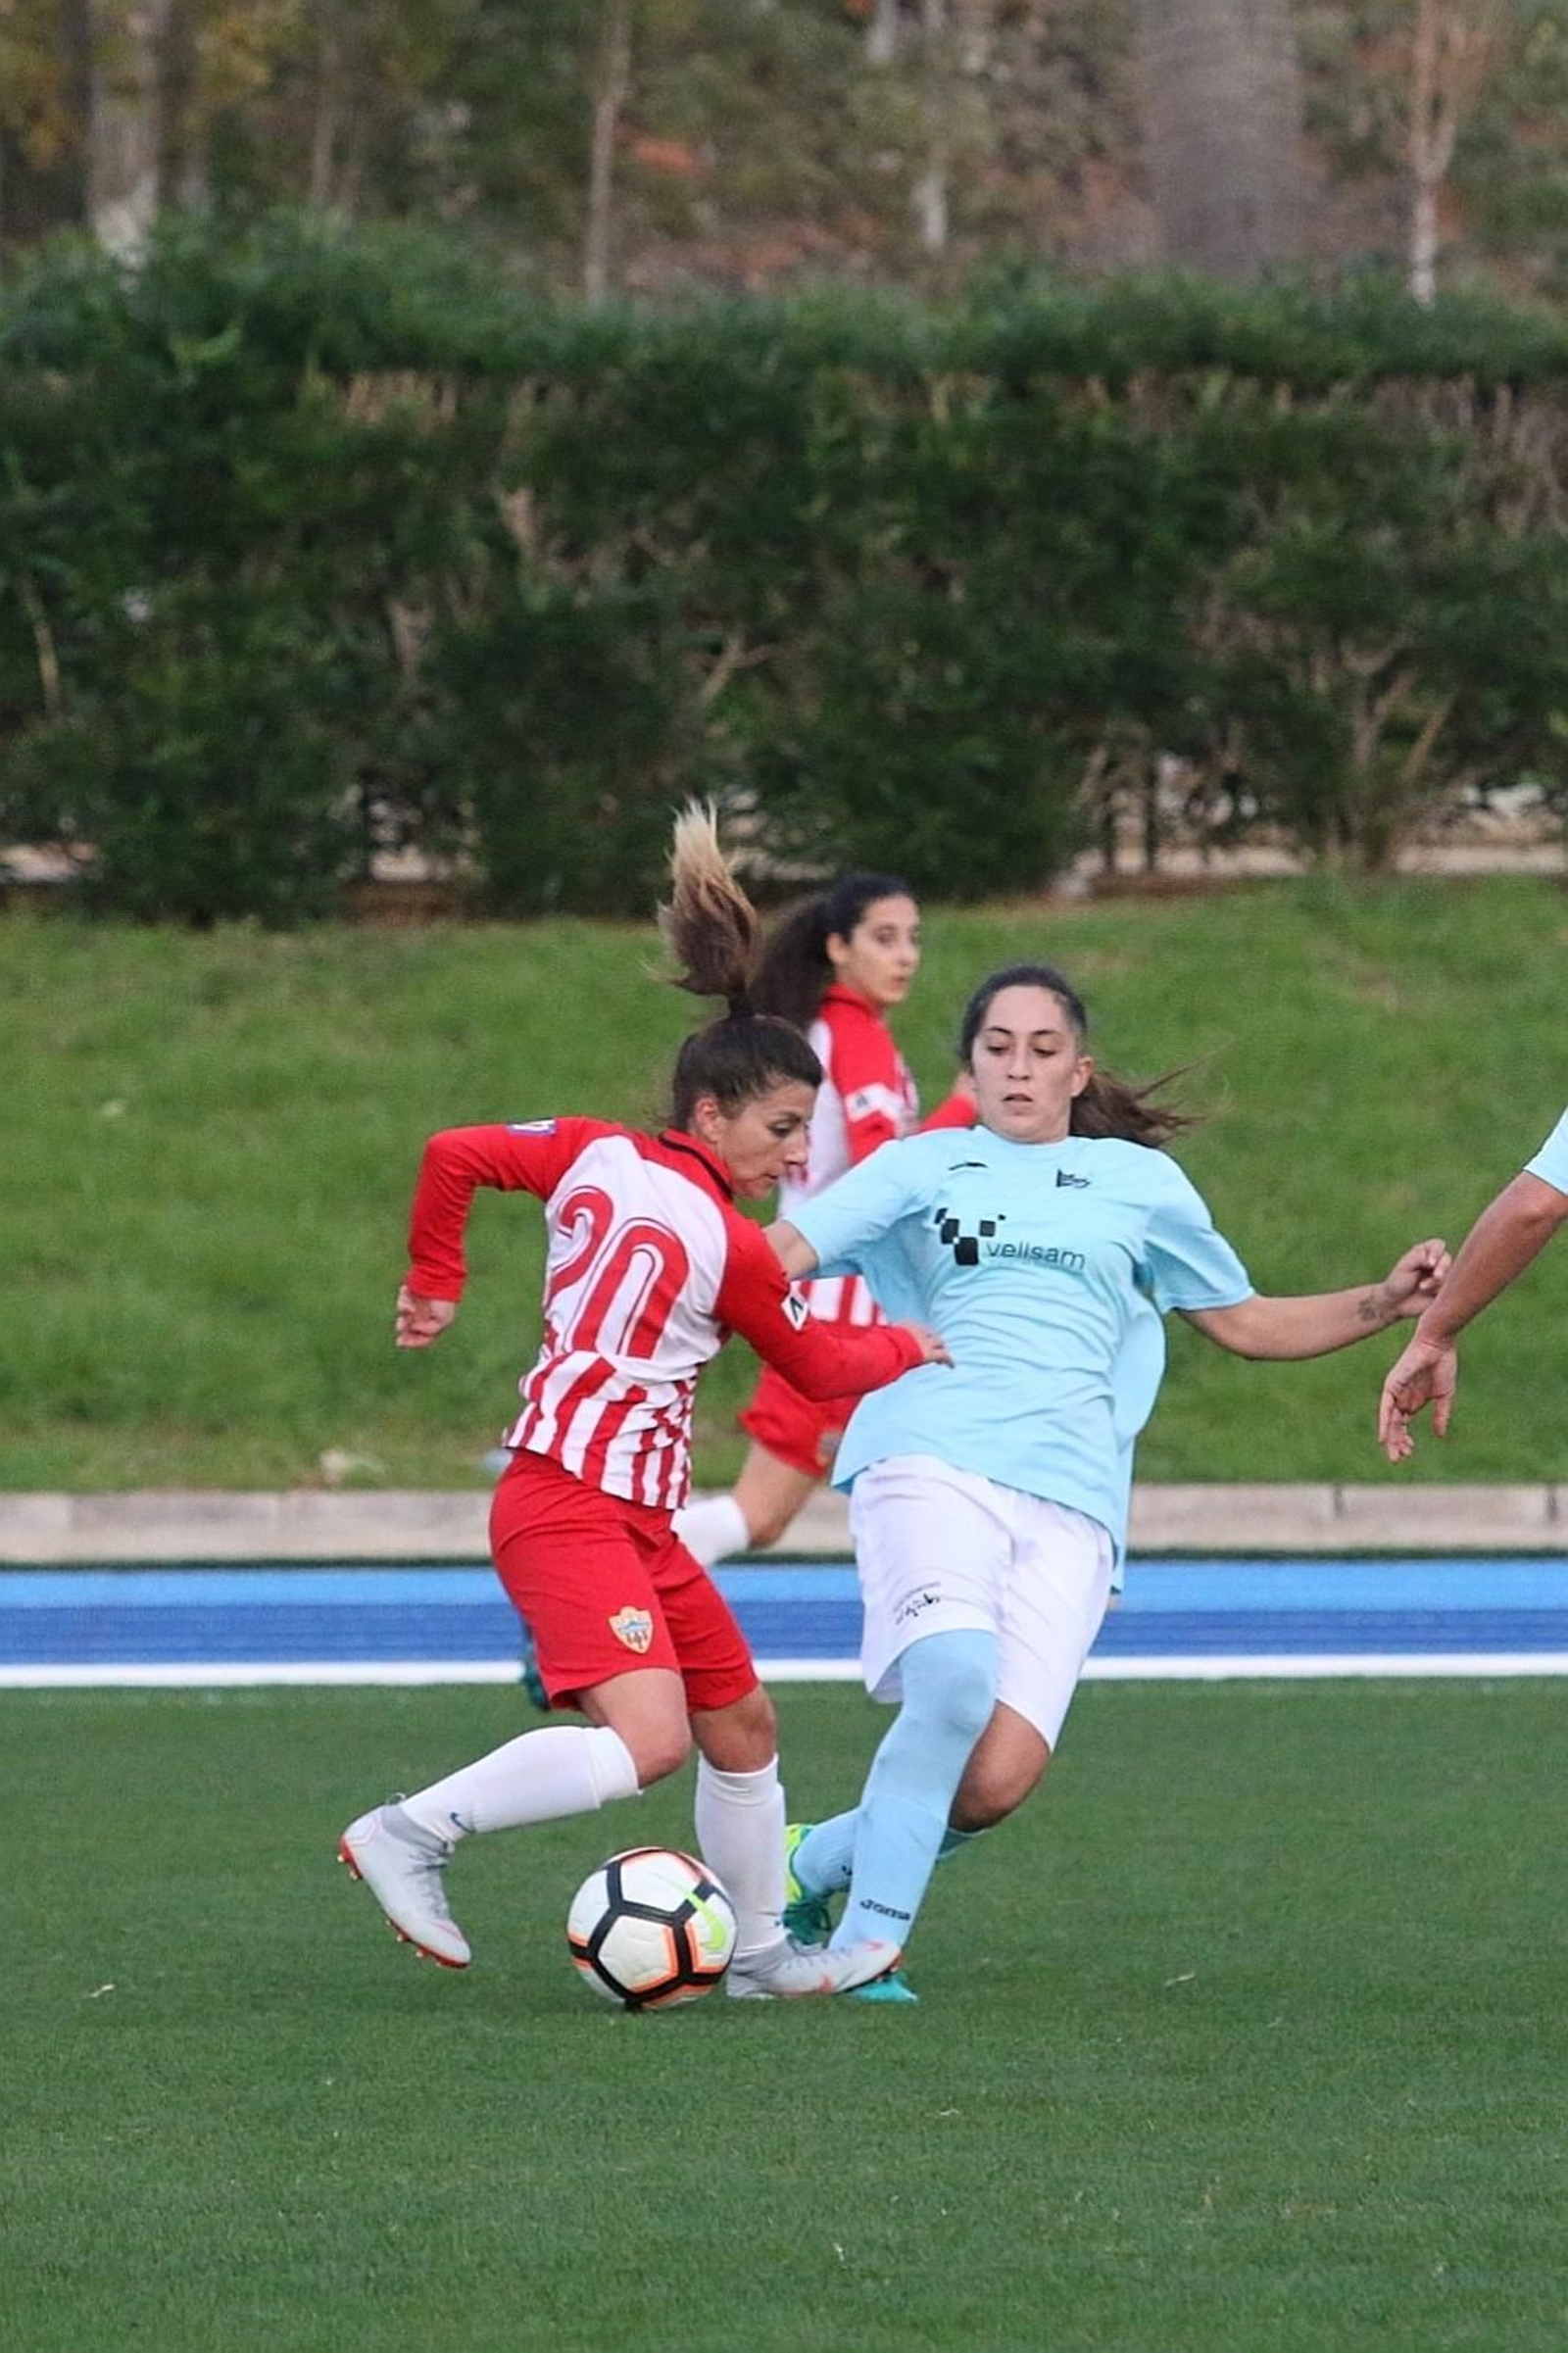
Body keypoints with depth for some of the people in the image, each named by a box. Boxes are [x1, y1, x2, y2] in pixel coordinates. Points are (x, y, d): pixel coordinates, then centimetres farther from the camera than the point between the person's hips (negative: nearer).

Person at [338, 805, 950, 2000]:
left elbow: (453, 1154, 5)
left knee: (742, 1722, 15)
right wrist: (908, 1350, 24)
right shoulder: (732, 1246, -11)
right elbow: (823, 1366, 5)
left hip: (635, 1520, 10)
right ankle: (414, 1831, -16)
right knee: (649, 1741, -24)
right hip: (572, 1508, -10)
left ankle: (762, 1948, 23)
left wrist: (434, 1284, 19)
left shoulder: (595, 1153, 6)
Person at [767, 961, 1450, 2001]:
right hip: (932, 1454, -2)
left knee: (997, 1781, -16)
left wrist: (1387, 1301, 16)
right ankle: (865, 1941, -18)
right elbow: (780, 1252, 5)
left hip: (1070, 1496, 2)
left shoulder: (1141, 1182, 22)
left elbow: (1249, 1324, 30)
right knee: (955, 1681, -31)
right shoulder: (922, 1167, 17)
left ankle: (823, 1860, 11)